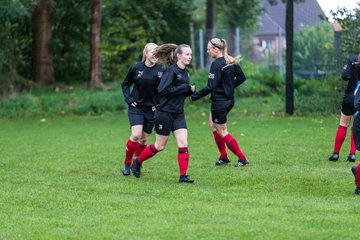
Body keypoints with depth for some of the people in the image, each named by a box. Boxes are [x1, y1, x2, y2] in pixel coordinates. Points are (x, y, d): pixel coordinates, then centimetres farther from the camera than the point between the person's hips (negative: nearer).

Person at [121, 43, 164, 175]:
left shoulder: (161, 70, -6)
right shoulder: (136, 68, -7)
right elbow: (125, 84, 7)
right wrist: (128, 99, -4)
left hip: (152, 109, 2)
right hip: (136, 107, -2)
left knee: (144, 139, 6)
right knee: (136, 135, -16)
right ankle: (127, 163, 2)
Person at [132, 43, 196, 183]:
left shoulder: (185, 72, 10)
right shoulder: (171, 71, -15)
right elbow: (162, 89, -25)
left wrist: (190, 90, -1)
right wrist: (183, 88, -21)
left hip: (178, 114, 7)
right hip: (165, 112, -7)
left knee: (183, 144, -5)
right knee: (160, 146, 5)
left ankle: (183, 176, -4)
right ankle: (138, 161, 28)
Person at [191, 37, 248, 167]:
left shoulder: (216, 64, -21)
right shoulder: (231, 62, 4)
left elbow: (210, 87, -25)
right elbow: (241, 77, 12)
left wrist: (194, 96, -17)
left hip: (219, 102, -9)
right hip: (229, 100, 9)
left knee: (222, 132, 3)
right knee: (213, 125, 23)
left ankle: (242, 159, 4)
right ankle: (224, 157, 24)